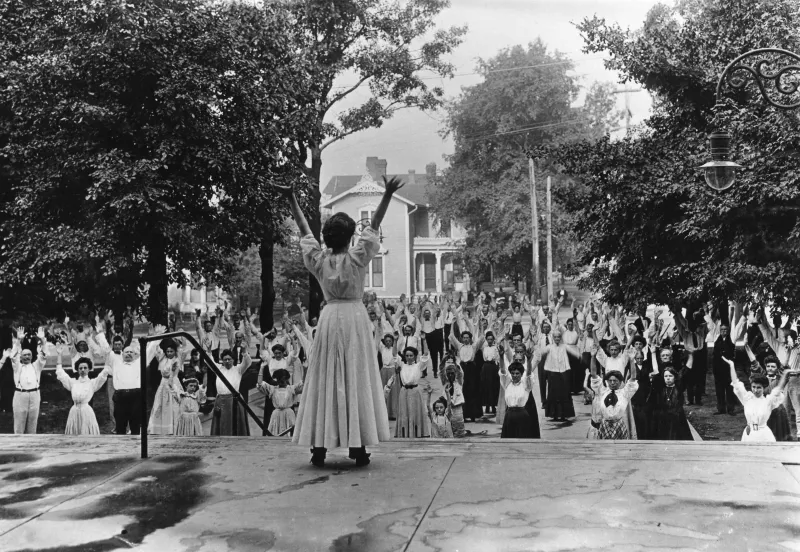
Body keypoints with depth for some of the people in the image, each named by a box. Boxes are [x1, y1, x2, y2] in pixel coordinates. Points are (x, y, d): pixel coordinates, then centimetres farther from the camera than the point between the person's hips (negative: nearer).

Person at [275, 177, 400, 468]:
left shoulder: (318, 259, 1)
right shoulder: (356, 258, -6)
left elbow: (305, 229, 9)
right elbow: (374, 225, -5)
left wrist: (292, 198, 16)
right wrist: (387, 195, -7)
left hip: (329, 319, 3)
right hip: (355, 317, -2)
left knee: (324, 381, 5)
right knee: (357, 379, 1)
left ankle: (319, 446, 6)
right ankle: (358, 446, 1)